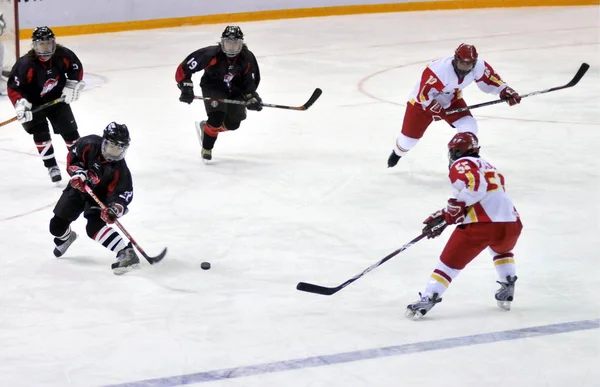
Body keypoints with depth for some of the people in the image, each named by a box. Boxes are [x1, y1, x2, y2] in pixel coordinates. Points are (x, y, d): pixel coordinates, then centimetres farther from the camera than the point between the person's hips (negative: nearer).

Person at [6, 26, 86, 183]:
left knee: (69, 130, 5)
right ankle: (52, 167, -1)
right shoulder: (25, 64, -31)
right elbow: (13, 87, -27)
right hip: (34, 103, -3)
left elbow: (76, 68, 0)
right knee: (40, 133, -14)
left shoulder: (63, 55, -20)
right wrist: (20, 104, -40)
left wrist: (71, 86, -9)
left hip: (57, 98, 3)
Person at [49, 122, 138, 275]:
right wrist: (77, 172, -25)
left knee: (95, 227, -29)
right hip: (79, 187, 4)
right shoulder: (89, 145, -26)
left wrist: (115, 208, -49)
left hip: (100, 194, -4)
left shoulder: (120, 170, -30)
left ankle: (127, 253, -33)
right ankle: (65, 237, 49)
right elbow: (73, 156, -8)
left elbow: (123, 192, -30)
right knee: (57, 225, 10)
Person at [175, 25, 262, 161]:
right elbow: (183, 69, -26)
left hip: (235, 90, 4)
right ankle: (206, 149, -3)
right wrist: (186, 88, -33)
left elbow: (251, 81, -5)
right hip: (213, 87, -4)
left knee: (232, 123, -4)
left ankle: (206, 127, 27)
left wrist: (251, 98, -18)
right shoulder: (210, 54, -30)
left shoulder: (247, 58, -20)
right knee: (217, 116, -25)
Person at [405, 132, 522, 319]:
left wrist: (445, 217, -9)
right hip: (511, 224, 7)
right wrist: (445, 217, 29)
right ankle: (507, 290, 29)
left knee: (450, 261, 7)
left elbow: (473, 188, -15)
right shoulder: (487, 166, 30)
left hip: (481, 225, -7)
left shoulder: (461, 165, 5)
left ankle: (428, 299, 0)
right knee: (502, 250, 39)